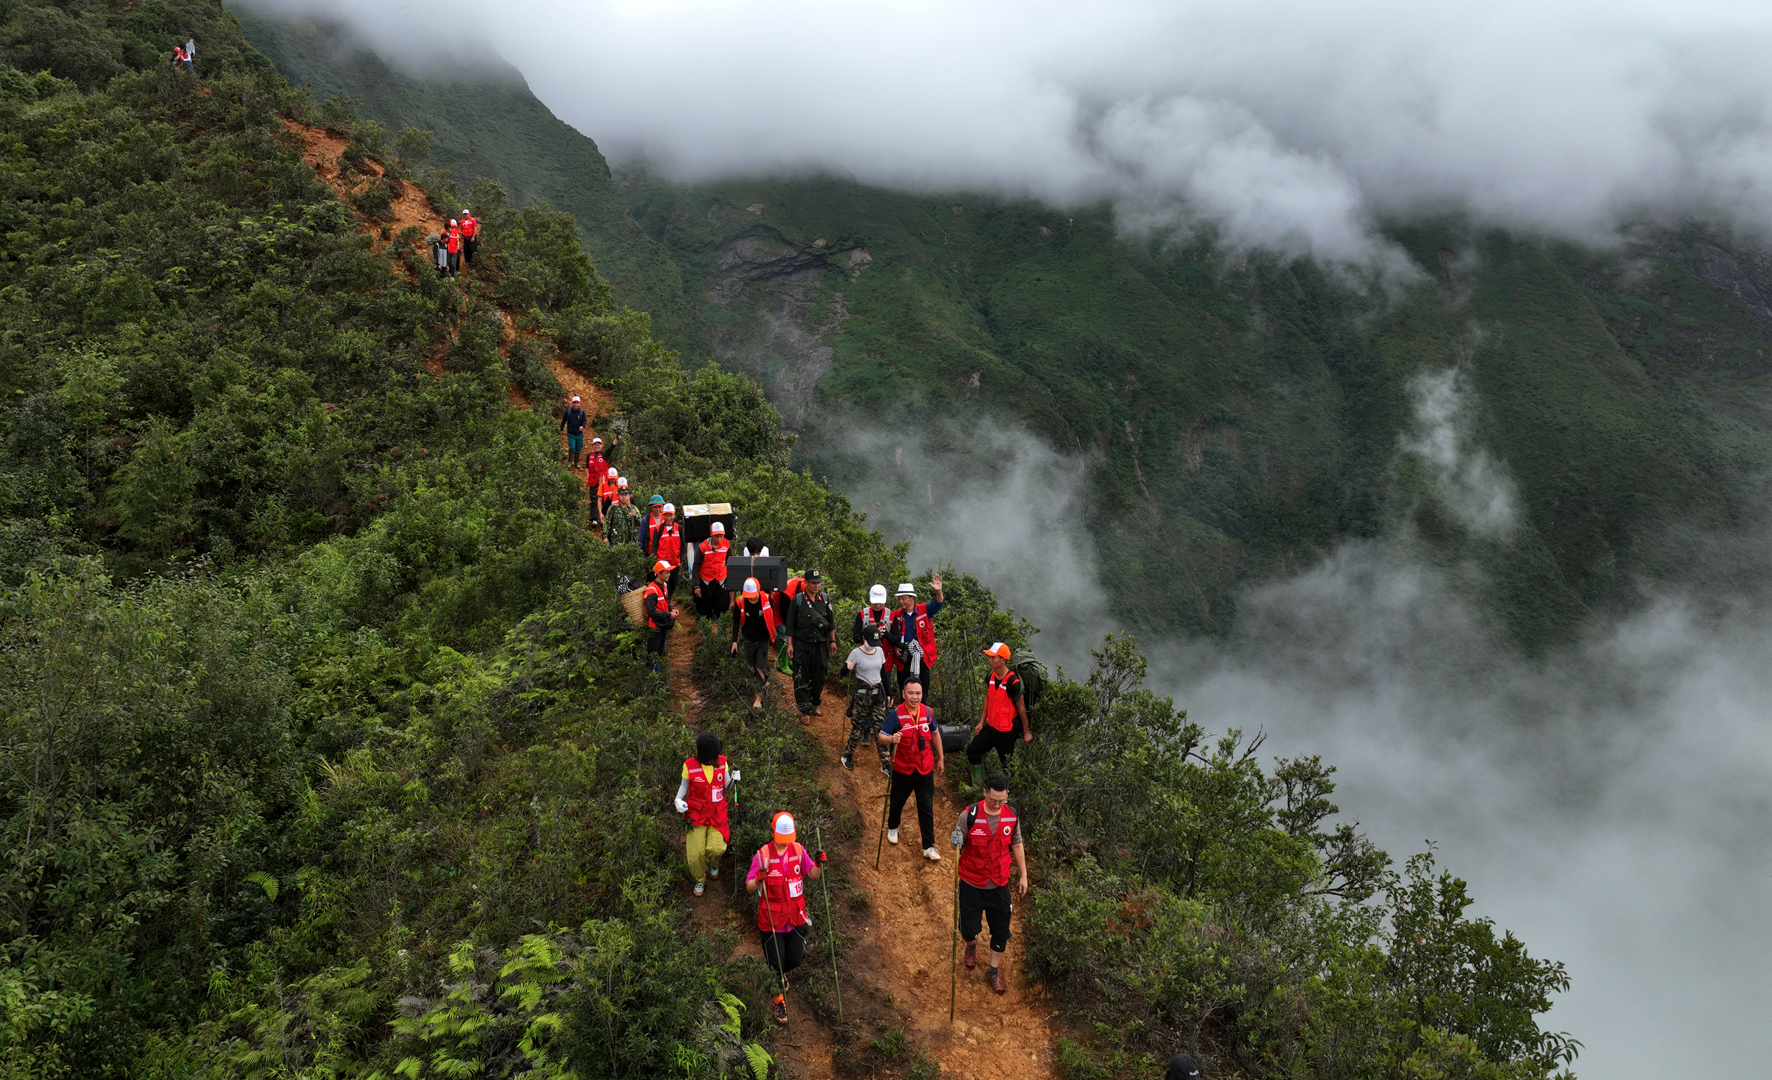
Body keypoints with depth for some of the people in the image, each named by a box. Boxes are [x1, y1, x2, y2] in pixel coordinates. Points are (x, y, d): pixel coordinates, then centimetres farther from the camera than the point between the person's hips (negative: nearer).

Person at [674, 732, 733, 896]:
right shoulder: (690, 766, -14)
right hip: (697, 814, -1)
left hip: (717, 814, 1)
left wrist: (732, 780, -18)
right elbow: (684, 785, 3)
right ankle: (700, 881, 30)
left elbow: (726, 786, 4)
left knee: (717, 848, -15)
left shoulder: (721, 762, -7)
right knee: (696, 853, -1)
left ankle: (713, 864, 24)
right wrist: (678, 799, -14)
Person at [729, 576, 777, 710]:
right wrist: (734, 641, -6)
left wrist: (771, 633, 9)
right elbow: (736, 622, -5)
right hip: (749, 639, 2)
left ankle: (759, 696, 3)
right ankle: (764, 682, 45)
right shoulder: (740, 602, -19)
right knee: (752, 666, 16)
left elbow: (772, 614, 0)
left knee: (761, 668, -6)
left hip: (763, 639, -2)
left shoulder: (766, 599, -21)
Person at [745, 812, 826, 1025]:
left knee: (795, 958, 8)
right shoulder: (763, 855, -17)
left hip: (795, 916, 3)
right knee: (775, 961, 5)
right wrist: (758, 881, -42)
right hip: (771, 918, -3)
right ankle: (779, 999, 30)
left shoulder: (798, 850, -4)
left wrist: (818, 864, -18)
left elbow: (813, 875, 4)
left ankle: (778, 973, 44)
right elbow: (749, 887, -20)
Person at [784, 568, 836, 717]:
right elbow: (790, 625, -3)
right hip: (802, 646, -3)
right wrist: (790, 644, -6)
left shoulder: (824, 600, 5)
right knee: (802, 678, -2)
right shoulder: (798, 600, -5)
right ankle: (804, 710, 4)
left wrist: (832, 641, 12)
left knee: (819, 677, 10)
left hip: (820, 645, 4)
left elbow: (831, 622, 14)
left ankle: (815, 704, 26)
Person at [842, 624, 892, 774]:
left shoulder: (879, 651, 4)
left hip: (878, 694, 4)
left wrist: (888, 693, 15)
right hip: (861, 694, -4)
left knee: (880, 728, 1)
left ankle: (885, 764, 5)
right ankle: (847, 756, 25)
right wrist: (848, 668, -32)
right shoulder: (855, 653, -10)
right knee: (858, 727, 2)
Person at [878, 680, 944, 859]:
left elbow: (935, 734, 12)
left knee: (927, 809, 1)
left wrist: (940, 758, 17)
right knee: (897, 802, 19)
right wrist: (891, 739, -41)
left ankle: (929, 847, 9)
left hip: (925, 770, 2)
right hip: (902, 770, -2)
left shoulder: (927, 712, -5)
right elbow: (881, 738, -19)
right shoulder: (896, 714, -16)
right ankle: (892, 828, 48)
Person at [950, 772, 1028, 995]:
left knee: (1001, 931, 9)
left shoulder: (1012, 815, -8)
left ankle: (994, 971, 32)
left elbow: (1017, 845, 6)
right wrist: (954, 842, -34)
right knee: (968, 928, 8)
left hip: (999, 884, 2)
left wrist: (1023, 875, 9)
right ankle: (971, 945, 45)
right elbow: (956, 842, -10)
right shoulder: (970, 815, -20)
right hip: (972, 883, -2)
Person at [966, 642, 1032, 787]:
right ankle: (979, 787, 22)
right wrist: (981, 722, 13)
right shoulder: (990, 676, 0)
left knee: (1007, 763, 5)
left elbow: (1021, 708, -14)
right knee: (972, 751, 10)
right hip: (990, 727, 7)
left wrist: (1026, 731, -8)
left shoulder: (1013, 682, -22)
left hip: (1007, 732, -7)